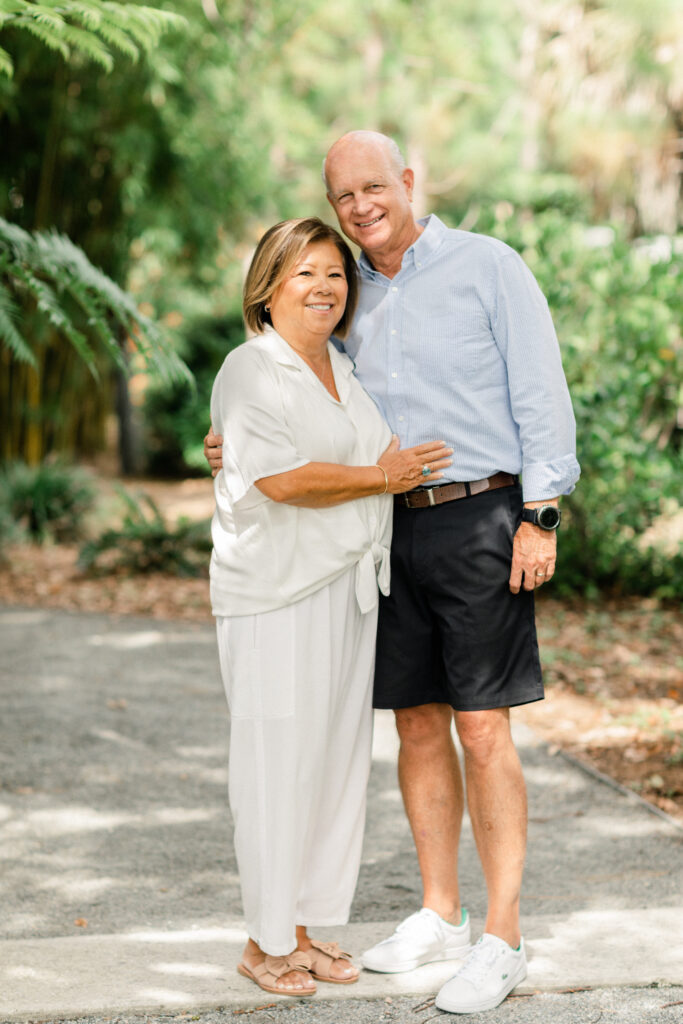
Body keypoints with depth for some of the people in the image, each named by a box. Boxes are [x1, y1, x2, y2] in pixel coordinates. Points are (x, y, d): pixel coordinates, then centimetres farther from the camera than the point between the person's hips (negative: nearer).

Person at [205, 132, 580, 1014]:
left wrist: (541, 517, -13)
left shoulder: (488, 266, -3)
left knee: (482, 732, -7)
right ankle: (439, 915, 20)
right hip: (391, 531, 6)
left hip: (480, 524, -6)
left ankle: (502, 941, -2)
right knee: (418, 725, 9)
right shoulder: (352, 298, 14)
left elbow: (540, 394, -6)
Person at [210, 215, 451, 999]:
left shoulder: (345, 371, 17)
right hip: (275, 593, -8)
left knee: (339, 756, 8)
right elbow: (283, 479, -20)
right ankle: (265, 941, 6)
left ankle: (305, 927, 18)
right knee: (279, 761, -4)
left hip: (348, 589, 8)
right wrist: (383, 478, -10)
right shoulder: (252, 372, -9)